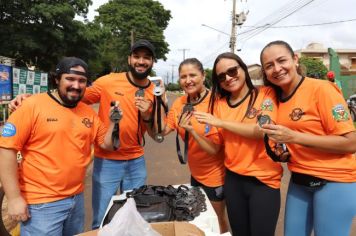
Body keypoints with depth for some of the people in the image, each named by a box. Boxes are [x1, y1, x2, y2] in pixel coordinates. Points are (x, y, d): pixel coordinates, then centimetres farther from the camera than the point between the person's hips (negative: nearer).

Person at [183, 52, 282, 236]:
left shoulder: (266, 94, -5)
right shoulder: (219, 104, 3)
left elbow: (264, 130, -20)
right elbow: (214, 148, 3)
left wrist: (220, 122, -18)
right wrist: (192, 130, -13)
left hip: (263, 180, -3)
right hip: (232, 179, 4)